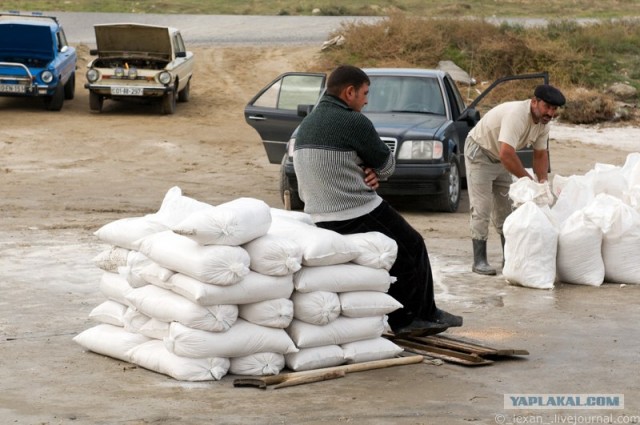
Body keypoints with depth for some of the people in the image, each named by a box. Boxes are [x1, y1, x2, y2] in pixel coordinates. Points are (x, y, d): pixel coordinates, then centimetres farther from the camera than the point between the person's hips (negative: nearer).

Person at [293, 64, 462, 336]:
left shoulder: (305, 125, 11)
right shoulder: (353, 122, -16)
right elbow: (387, 165, -5)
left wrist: (365, 174, 2)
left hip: (318, 219, 9)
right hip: (359, 215, -9)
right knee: (413, 248, 14)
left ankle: (403, 320, 28)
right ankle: (423, 315, 26)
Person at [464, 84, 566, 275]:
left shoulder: (543, 123, -8)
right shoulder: (516, 115, -36)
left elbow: (540, 154, 2)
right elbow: (507, 154, -44)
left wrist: (543, 182, -13)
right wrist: (528, 180, -36)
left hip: (500, 157, 9)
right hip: (479, 153, -9)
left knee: (505, 208, 11)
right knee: (482, 209, -11)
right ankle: (479, 261, -8)